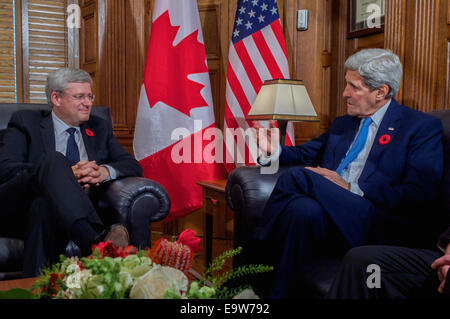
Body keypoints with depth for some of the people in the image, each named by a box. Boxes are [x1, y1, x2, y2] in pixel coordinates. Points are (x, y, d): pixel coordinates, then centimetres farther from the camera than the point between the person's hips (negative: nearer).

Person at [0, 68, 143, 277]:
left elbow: (133, 166, 15)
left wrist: (104, 171, -10)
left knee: (43, 207, -36)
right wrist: (68, 173, -14)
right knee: (54, 159, -32)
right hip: (20, 210, -1)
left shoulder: (100, 128, 26)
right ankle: (96, 243, -52)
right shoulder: (26, 122, 16)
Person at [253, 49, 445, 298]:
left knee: (297, 176, -26)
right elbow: (306, 153, 27)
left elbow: (420, 196, -7)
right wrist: (274, 150, 4)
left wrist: (350, 189, -13)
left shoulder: (423, 127, 4)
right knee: (304, 208, -33)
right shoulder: (342, 124, 27)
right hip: (331, 212, 5)